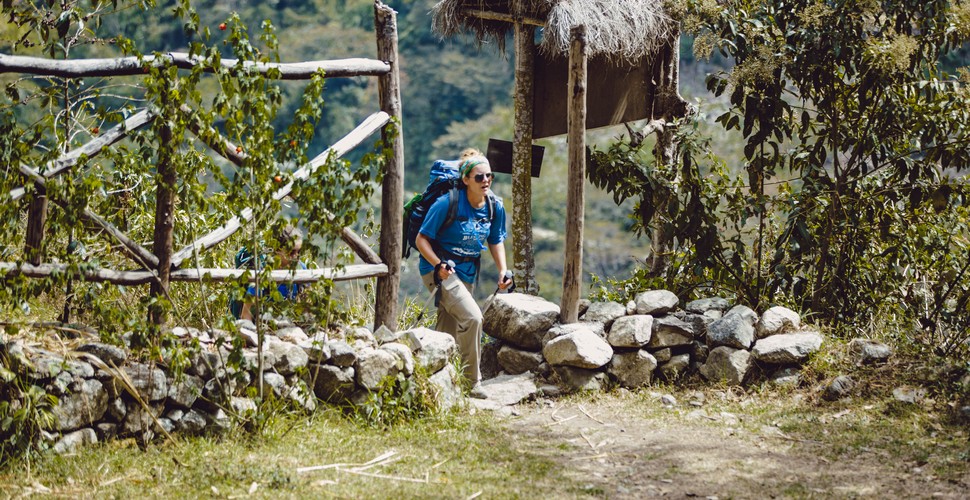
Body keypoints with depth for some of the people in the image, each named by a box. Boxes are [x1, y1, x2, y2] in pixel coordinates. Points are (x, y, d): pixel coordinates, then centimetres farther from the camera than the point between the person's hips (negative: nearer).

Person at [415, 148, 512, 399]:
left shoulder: (495, 207, -1)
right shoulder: (448, 204, -19)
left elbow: (496, 241, 14)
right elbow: (421, 239, -14)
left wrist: (503, 270, -2)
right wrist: (439, 265, -27)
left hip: (467, 272, 7)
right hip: (440, 269, -7)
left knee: (448, 332, 12)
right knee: (472, 317, -23)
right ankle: (472, 383, -14)